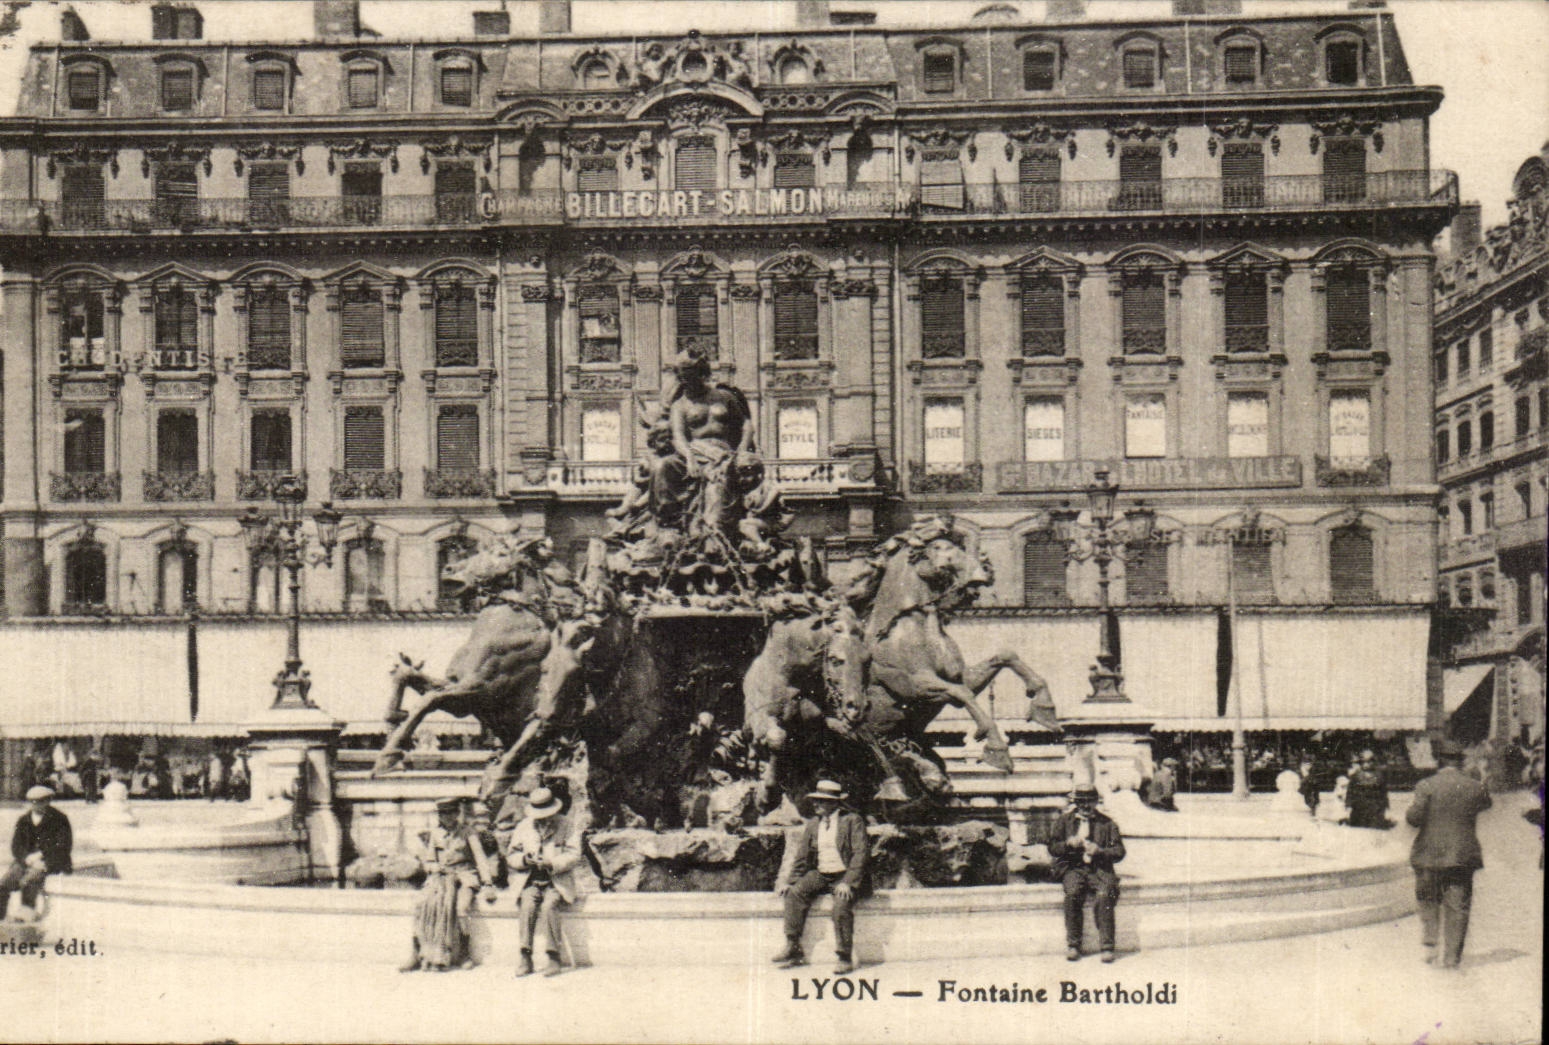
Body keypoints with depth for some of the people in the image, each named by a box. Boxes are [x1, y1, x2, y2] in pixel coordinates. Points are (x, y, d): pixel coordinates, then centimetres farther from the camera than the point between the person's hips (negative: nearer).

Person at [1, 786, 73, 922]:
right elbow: (16, 846, 4)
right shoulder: (23, 820, 11)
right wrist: (29, 860, -14)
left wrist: (40, 855, -16)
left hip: (52, 863, -5)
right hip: (25, 861, 5)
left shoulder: (59, 820, -3)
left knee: (27, 881, -32)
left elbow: (63, 846, -8)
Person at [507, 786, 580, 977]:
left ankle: (554, 957, -25)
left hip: (557, 881, -2)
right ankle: (525, 957, -25)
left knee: (549, 905, -32)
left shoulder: (565, 825, 2)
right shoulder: (524, 827, 10)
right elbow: (511, 855, 12)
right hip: (530, 881, 2)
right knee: (528, 904, -29)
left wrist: (551, 863, -19)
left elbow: (574, 855, -4)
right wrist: (524, 859, -11)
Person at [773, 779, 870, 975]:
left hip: (846, 876, -5)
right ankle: (793, 949, -14)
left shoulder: (852, 820, -6)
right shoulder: (813, 823, 11)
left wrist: (847, 882, -23)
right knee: (794, 892, -19)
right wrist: (790, 881, 1)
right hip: (820, 875, 5)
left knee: (842, 902, -33)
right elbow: (802, 856, 14)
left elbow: (861, 853, -13)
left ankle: (844, 957, -18)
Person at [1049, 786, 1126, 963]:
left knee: (1104, 895, -31)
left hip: (1099, 869, 0)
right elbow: (1052, 849, 9)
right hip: (1072, 868, 0)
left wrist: (1099, 851, -13)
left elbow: (1119, 852, 5)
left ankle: (1107, 947, -25)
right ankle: (1073, 945, -21)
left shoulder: (1107, 823, 12)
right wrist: (1069, 844, -11)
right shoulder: (1064, 820, 14)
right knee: (1073, 892, -31)